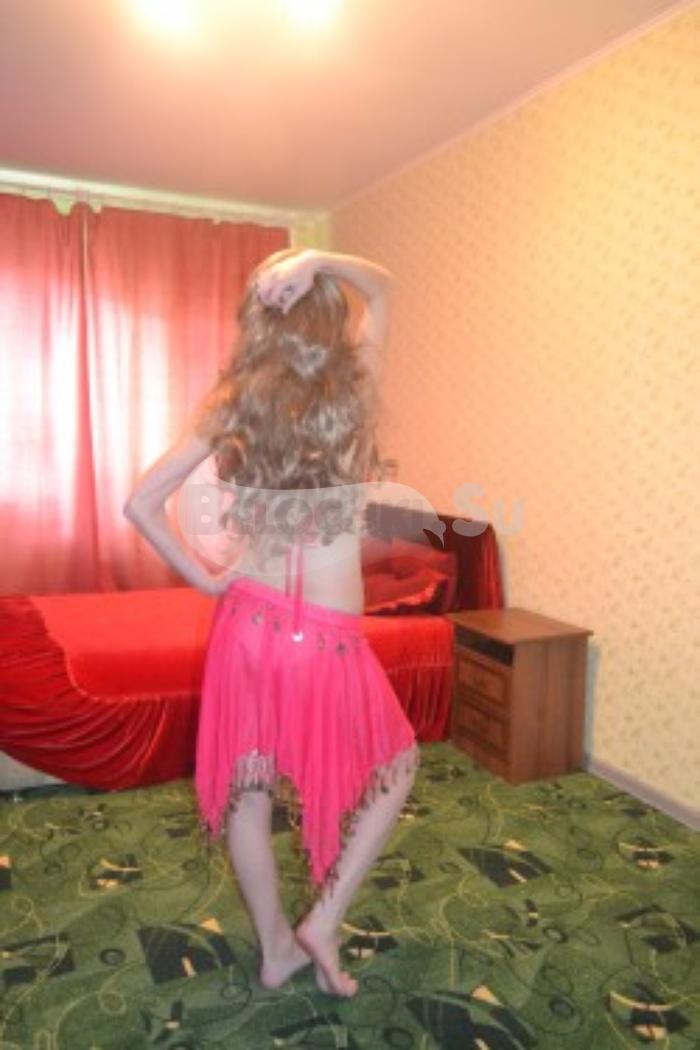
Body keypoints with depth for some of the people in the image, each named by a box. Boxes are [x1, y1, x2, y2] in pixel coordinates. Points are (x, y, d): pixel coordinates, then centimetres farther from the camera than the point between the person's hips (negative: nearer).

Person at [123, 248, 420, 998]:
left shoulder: (233, 403, -3)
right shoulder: (356, 388, -7)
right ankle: (323, 924, 22)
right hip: (325, 637, -3)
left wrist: (204, 578, 4)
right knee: (395, 766, 23)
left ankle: (276, 947, 38)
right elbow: (382, 285, 11)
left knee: (247, 788, 20)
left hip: (247, 622, 3)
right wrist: (316, 261, -6)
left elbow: (140, 503, -4)